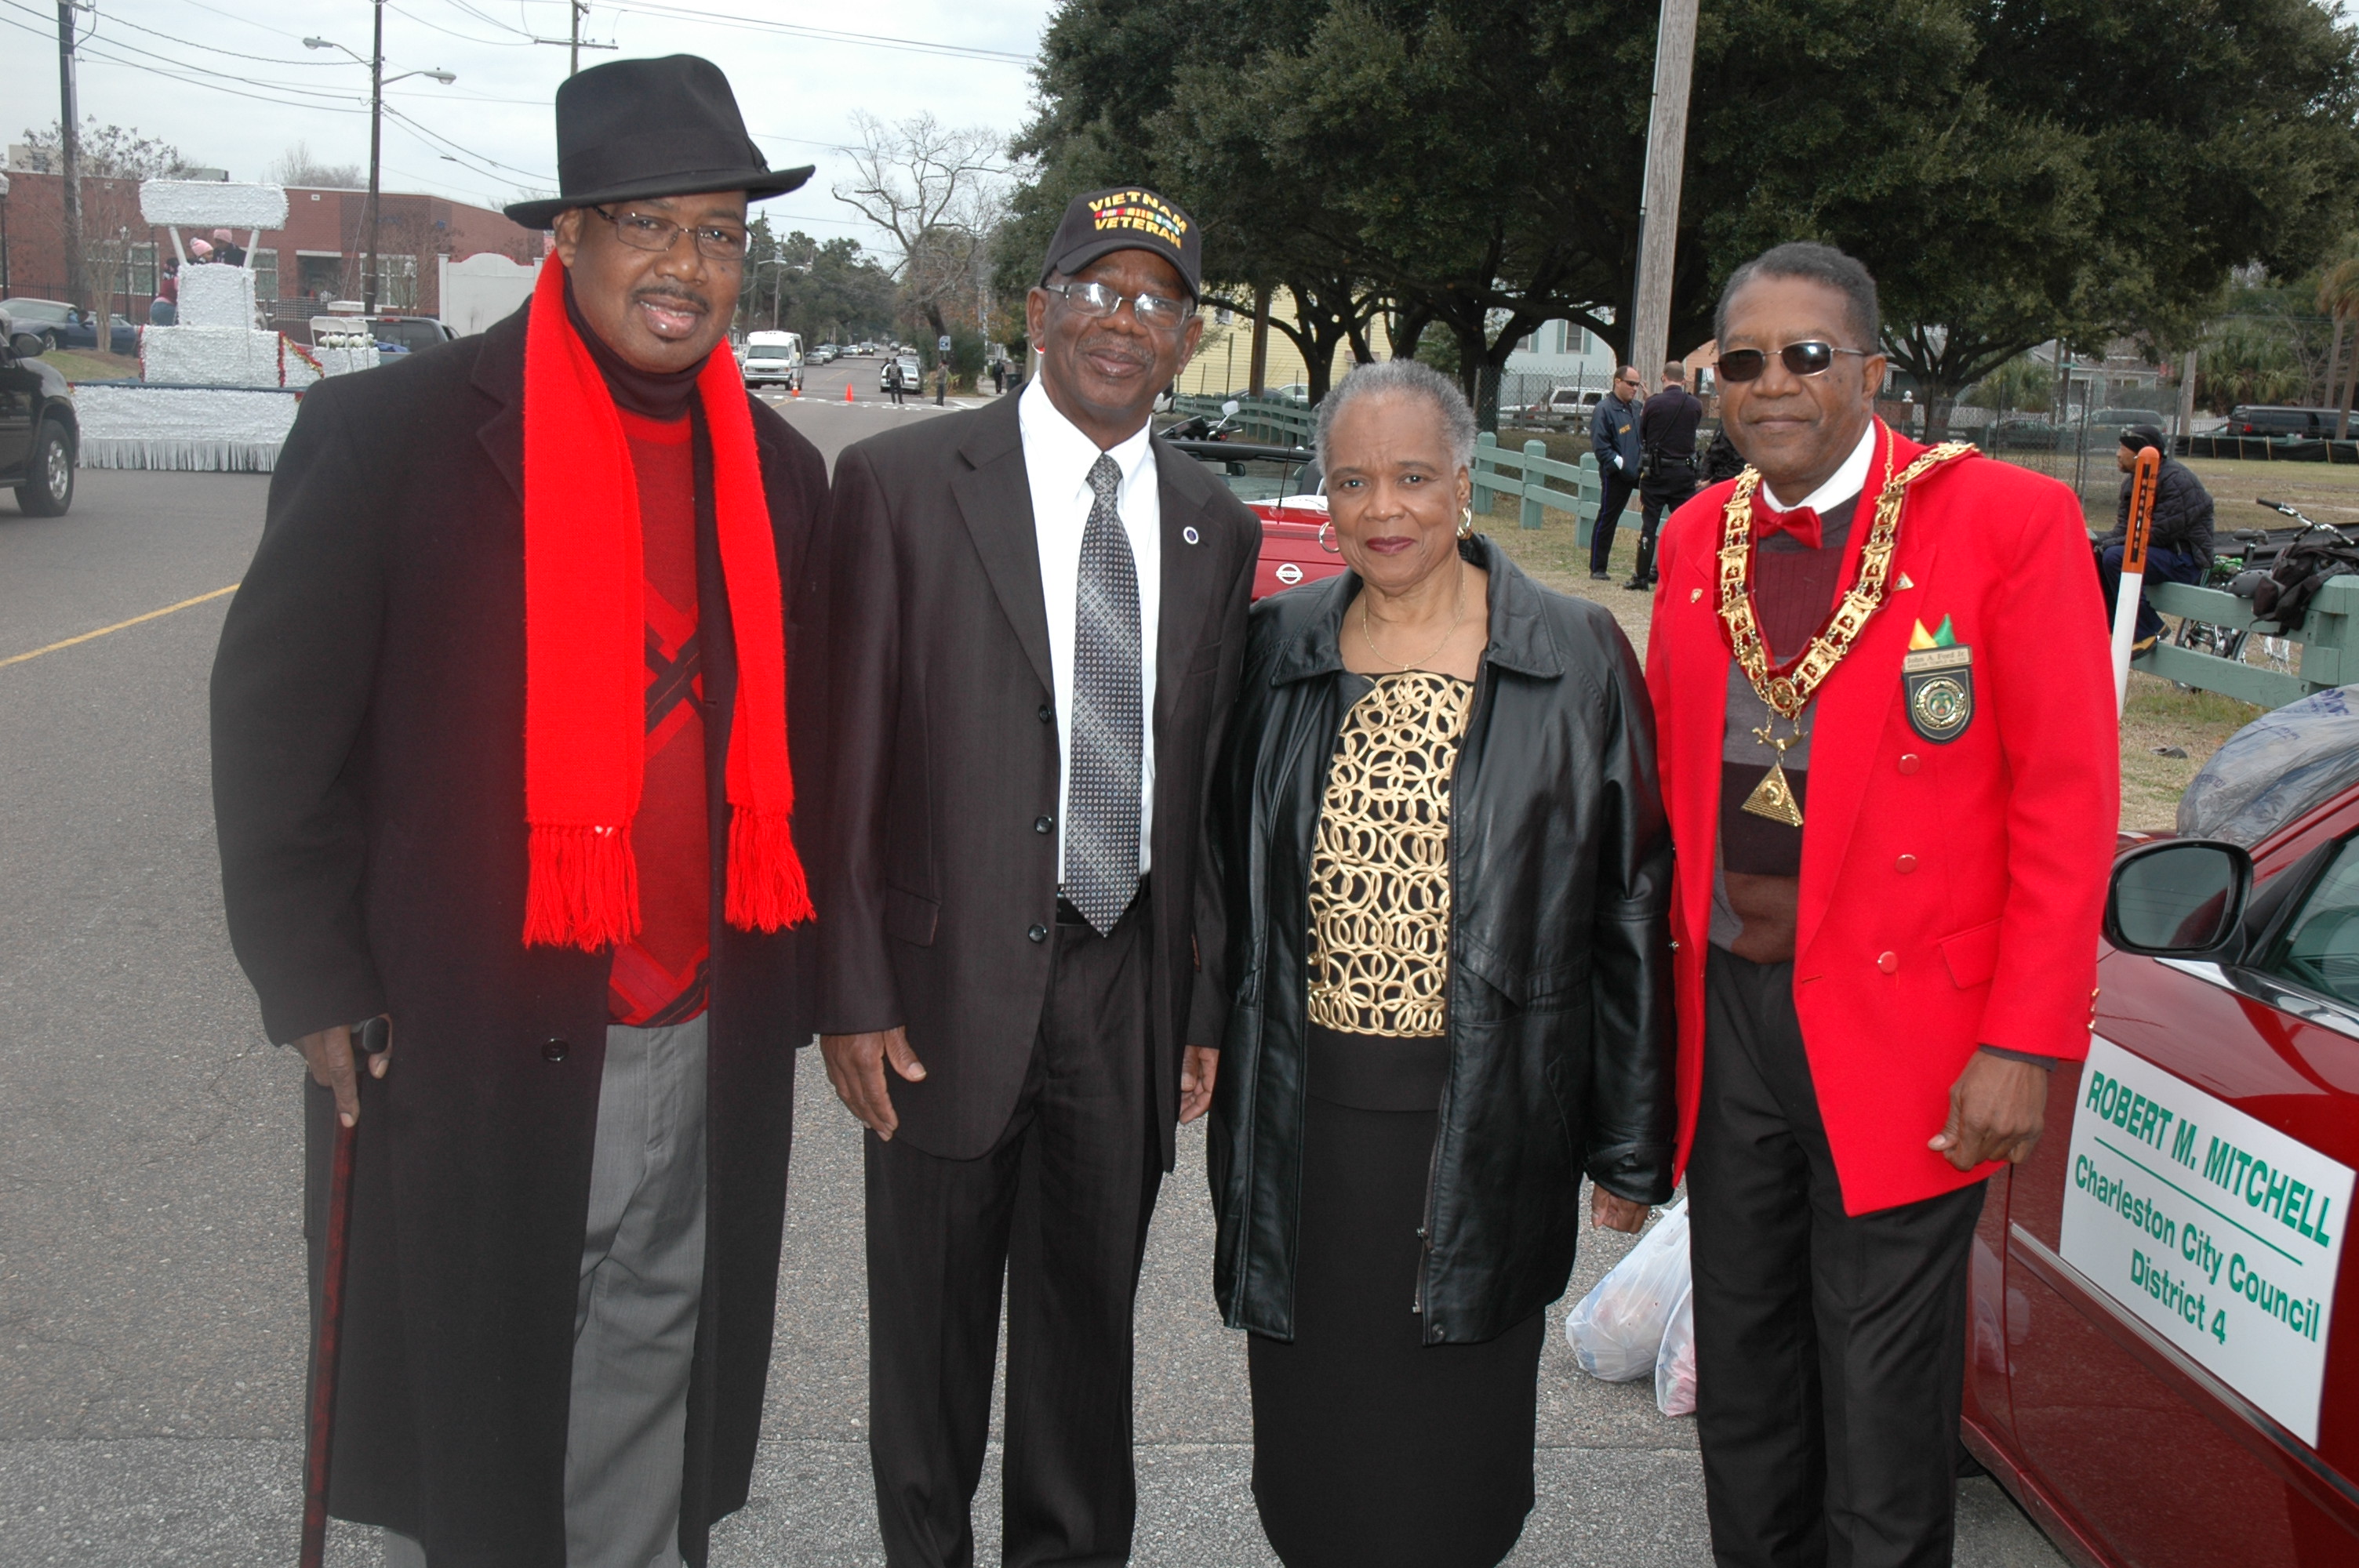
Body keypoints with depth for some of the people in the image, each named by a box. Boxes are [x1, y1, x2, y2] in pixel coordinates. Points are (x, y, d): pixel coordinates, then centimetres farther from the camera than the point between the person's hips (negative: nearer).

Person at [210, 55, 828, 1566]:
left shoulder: (779, 470, 6)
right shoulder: (389, 432, -9)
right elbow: (274, 725, -5)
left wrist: (791, 987, 11)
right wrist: (317, 986, -7)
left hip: (705, 1056, 4)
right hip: (460, 1048, -3)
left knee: (647, 1439, 18)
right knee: (458, 1435, 14)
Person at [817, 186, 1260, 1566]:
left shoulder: (1215, 526, 7)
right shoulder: (902, 482, -5)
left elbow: (1211, 777, 9)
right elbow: (844, 755, -7)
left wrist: (1207, 999, 8)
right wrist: (851, 991, -10)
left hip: (1130, 985, 3)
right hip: (952, 984, -3)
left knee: (1091, 1323, 17)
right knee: (932, 1328, 13)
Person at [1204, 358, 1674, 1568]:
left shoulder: (1576, 659, -5)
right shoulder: (1278, 649, 3)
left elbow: (1630, 911, -2)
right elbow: (1221, 871, 12)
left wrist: (1630, 1142, -1)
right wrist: (1207, 1046, 9)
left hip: (1483, 1123, -2)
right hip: (1306, 1115, 3)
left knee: (1449, 1447, 10)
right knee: (1312, 1431, 14)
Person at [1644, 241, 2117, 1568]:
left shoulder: (2010, 518, -7)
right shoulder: (1698, 537, 8)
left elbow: (2069, 799, -9)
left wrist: (2023, 1046, -14)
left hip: (1900, 1032, -5)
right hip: (1726, 1016, 5)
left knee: (1883, 1432, 6)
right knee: (1744, 1405, 18)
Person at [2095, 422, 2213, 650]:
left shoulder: (2176, 479, -18)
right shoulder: (2134, 481, 12)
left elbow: (2159, 533, -24)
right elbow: (2124, 527, 9)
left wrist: (2110, 545, -23)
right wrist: (2102, 544, -12)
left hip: (2186, 559, -10)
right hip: (2159, 553, 10)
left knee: (2115, 557, -30)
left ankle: (2147, 631, -22)